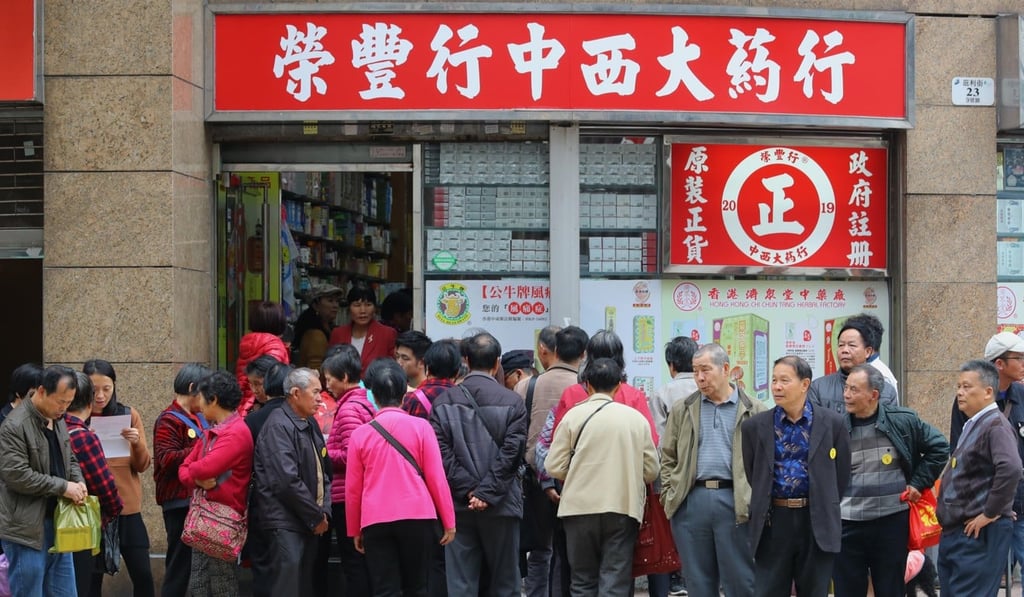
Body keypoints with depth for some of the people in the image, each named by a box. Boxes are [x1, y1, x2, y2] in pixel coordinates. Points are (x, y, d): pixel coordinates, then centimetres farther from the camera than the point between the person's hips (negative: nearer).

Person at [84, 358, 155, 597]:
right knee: (91, 577, 2)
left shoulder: (129, 415, 3)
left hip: (128, 508, 1)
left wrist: (137, 443, -17)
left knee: (143, 575, 1)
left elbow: (143, 466, 3)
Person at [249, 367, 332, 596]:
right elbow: (287, 481, -20)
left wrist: (324, 511, 3)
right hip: (284, 523, -9)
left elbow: (324, 473, 19)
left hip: (309, 523, 9)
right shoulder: (278, 426, -13)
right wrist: (317, 517, -12)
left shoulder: (310, 425, 16)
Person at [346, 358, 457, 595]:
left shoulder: (360, 434, 3)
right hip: (417, 517, 0)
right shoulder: (420, 427, -1)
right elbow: (436, 478, -2)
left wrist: (354, 530, 17)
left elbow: (353, 488, 6)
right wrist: (448, 521, 6)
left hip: (375, 522, 1)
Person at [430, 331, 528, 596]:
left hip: (458, 505, 1)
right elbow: (510, 454, -10)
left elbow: (442, 453, -6)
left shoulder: (443, 402, 2)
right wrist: (487, 493, -10)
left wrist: (468, 490, -7)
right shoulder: (512, 402, -3)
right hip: (500, 505, -1)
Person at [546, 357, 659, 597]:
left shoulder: (573, 415, -3)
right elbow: (651, 471, 5)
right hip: (624, 506, 0)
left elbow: (555, 467, -3)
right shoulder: (636, 418, 2)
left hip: (581, 507, 0)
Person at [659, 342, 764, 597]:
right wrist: (669, 496, 4)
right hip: (690, 501, 3)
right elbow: (668, 457, 14)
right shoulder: (682, 410, 12)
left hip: (736, 502, -3)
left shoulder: (754, 411, 3)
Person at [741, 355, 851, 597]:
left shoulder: (832, 423, 0)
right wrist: (761, 512, 9)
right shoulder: (755, 427, 3)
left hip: (816, 521, -1)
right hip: (773, 522, 1)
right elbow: (750, 475, 10)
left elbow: (841, 474, 5)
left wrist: (826, 511, 7)